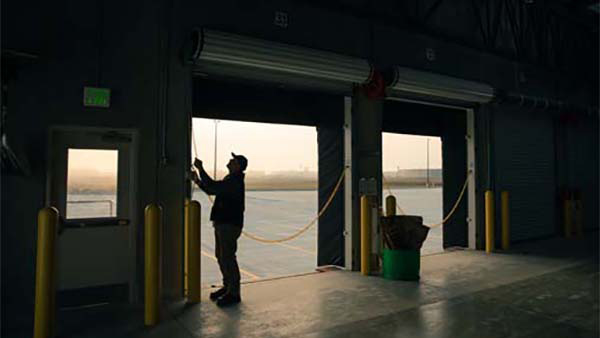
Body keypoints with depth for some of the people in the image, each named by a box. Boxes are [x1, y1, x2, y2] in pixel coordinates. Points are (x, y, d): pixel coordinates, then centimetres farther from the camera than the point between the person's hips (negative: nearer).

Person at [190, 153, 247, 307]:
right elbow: (211, 190, 21)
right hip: (222, 223, 10)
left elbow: (213, 186, -26)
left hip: (230, 224, -10)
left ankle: (234, 293, 1)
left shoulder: (235, 181, -16)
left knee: (227, 257, -7)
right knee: (221, 256, 16)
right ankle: (227, 287, 27)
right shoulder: (230, 179, 17)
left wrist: (200, 168, -19)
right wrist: (197, 180, 11)